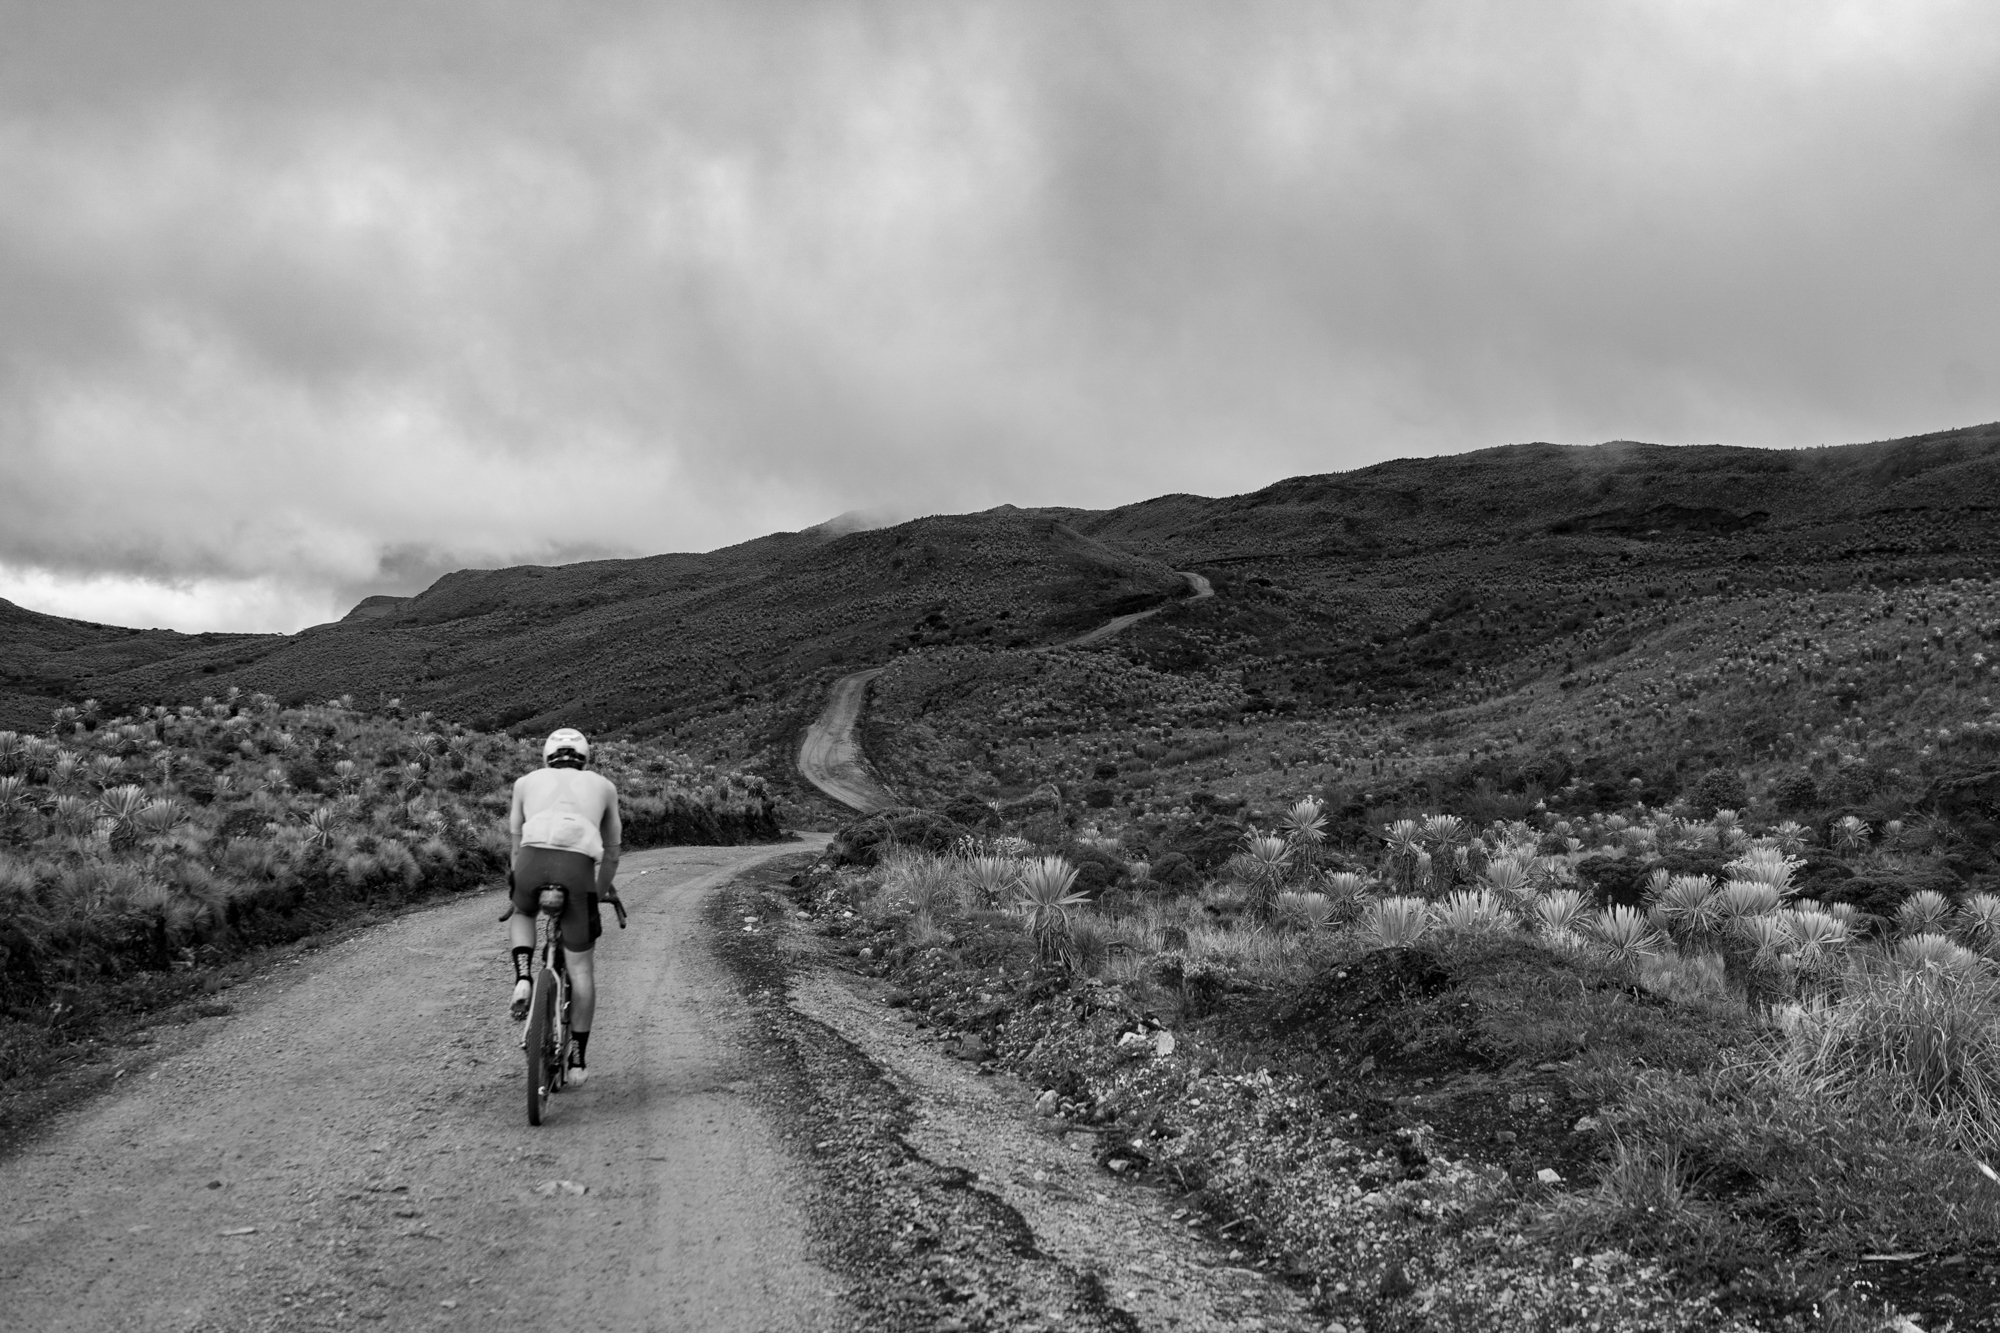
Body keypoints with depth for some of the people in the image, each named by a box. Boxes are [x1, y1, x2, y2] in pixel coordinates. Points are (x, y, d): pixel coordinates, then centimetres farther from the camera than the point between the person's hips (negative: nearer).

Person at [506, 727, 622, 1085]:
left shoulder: (527, 781, 29)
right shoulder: (603, 785, 30)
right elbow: (611, 849, 39)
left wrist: (519, 882, 50)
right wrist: (604, 889, 54)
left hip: (533, 860, 0)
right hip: (577, 867, 0)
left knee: (521, 914, 36)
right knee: (581, 966, 13)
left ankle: (522, 979, 11)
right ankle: (578, 1060, 18)